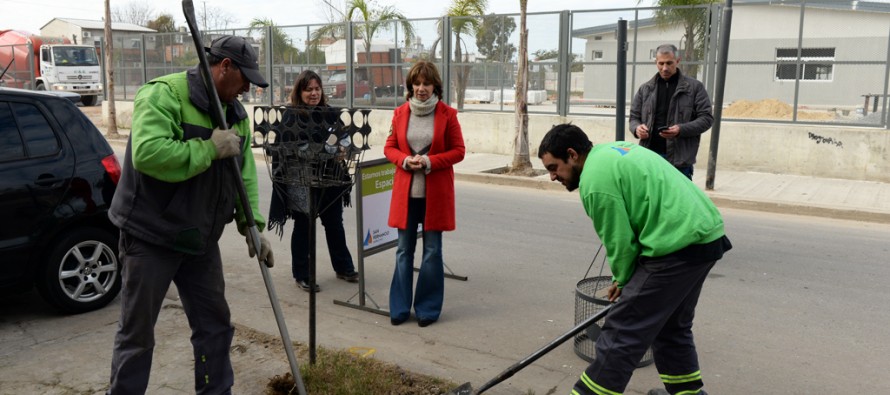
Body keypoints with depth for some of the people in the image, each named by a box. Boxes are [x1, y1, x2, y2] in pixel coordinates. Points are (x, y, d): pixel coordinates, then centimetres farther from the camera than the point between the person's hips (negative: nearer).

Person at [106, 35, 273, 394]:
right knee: (137, 332, 6)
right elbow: (147, 153, -33)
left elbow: (245, 173, 9)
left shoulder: (235, 113, 8)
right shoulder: (163, 95, -17)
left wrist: (251, 225, -1)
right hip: (150, 234, -7)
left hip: (200, 237, 7)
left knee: (215, 324, 12)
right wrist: (209, 148, -26)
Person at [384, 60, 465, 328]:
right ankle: (399, 307, 19)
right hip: (406, 191, 2)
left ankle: (428, 308, 18)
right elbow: (389, 147, 10)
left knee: (432, 251, 5)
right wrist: (405, 160, -11)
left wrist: (429, 162, -15)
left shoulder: (447, 114, -3)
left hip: (435, 192, -2)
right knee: (404, 250, 8)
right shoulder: (400, 113, 5)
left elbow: (458, 151, -2)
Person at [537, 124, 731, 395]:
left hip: (679, 246, -10)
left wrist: (623, 281, 10)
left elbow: (620, 243, -10)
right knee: (671, 324, 25)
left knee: (622, 331, -3)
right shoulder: (615, 150, 17)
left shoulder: (595, 181, -13)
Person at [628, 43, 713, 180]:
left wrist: (681, 130, -17)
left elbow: (706, 118, 0)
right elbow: (634, 116, 16)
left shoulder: (694, 87, 4)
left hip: (679, 159, -3)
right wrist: (636, 128, -8)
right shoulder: (645, 89, 13)